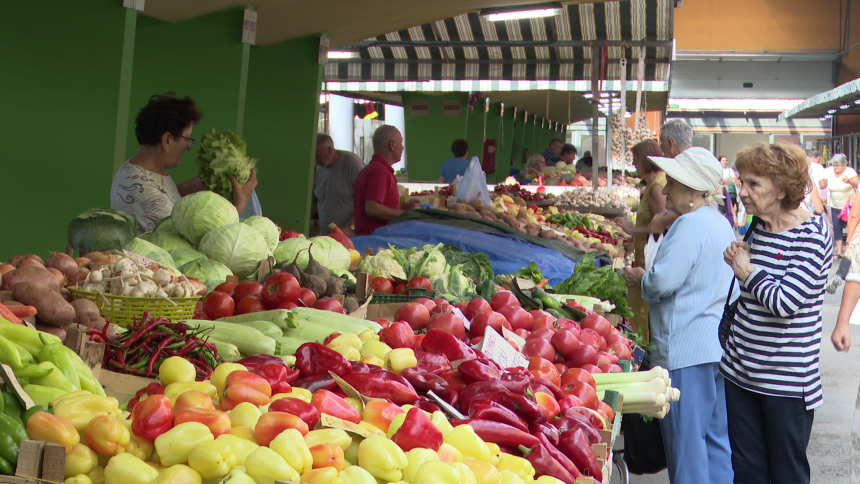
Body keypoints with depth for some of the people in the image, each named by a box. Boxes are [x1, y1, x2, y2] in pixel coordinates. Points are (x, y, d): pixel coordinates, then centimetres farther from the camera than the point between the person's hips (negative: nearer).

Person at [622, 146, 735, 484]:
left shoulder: (690, 225, -18)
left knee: (686, 438, 1)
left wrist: (639, 278, -3)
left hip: (687, 350, -10)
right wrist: (649, 278, 18)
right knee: (716, 434, 16)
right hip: (718, 346, 10)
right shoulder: (721, 222, 13)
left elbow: (662, 282, -23)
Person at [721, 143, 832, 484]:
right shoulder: (758, 227, 6)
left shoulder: (811, 236, -15)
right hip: (741, 368, 7)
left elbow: (784, 302, -24)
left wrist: (748, 271, -8)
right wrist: (737, 261, 2)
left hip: (788, 378, -6)